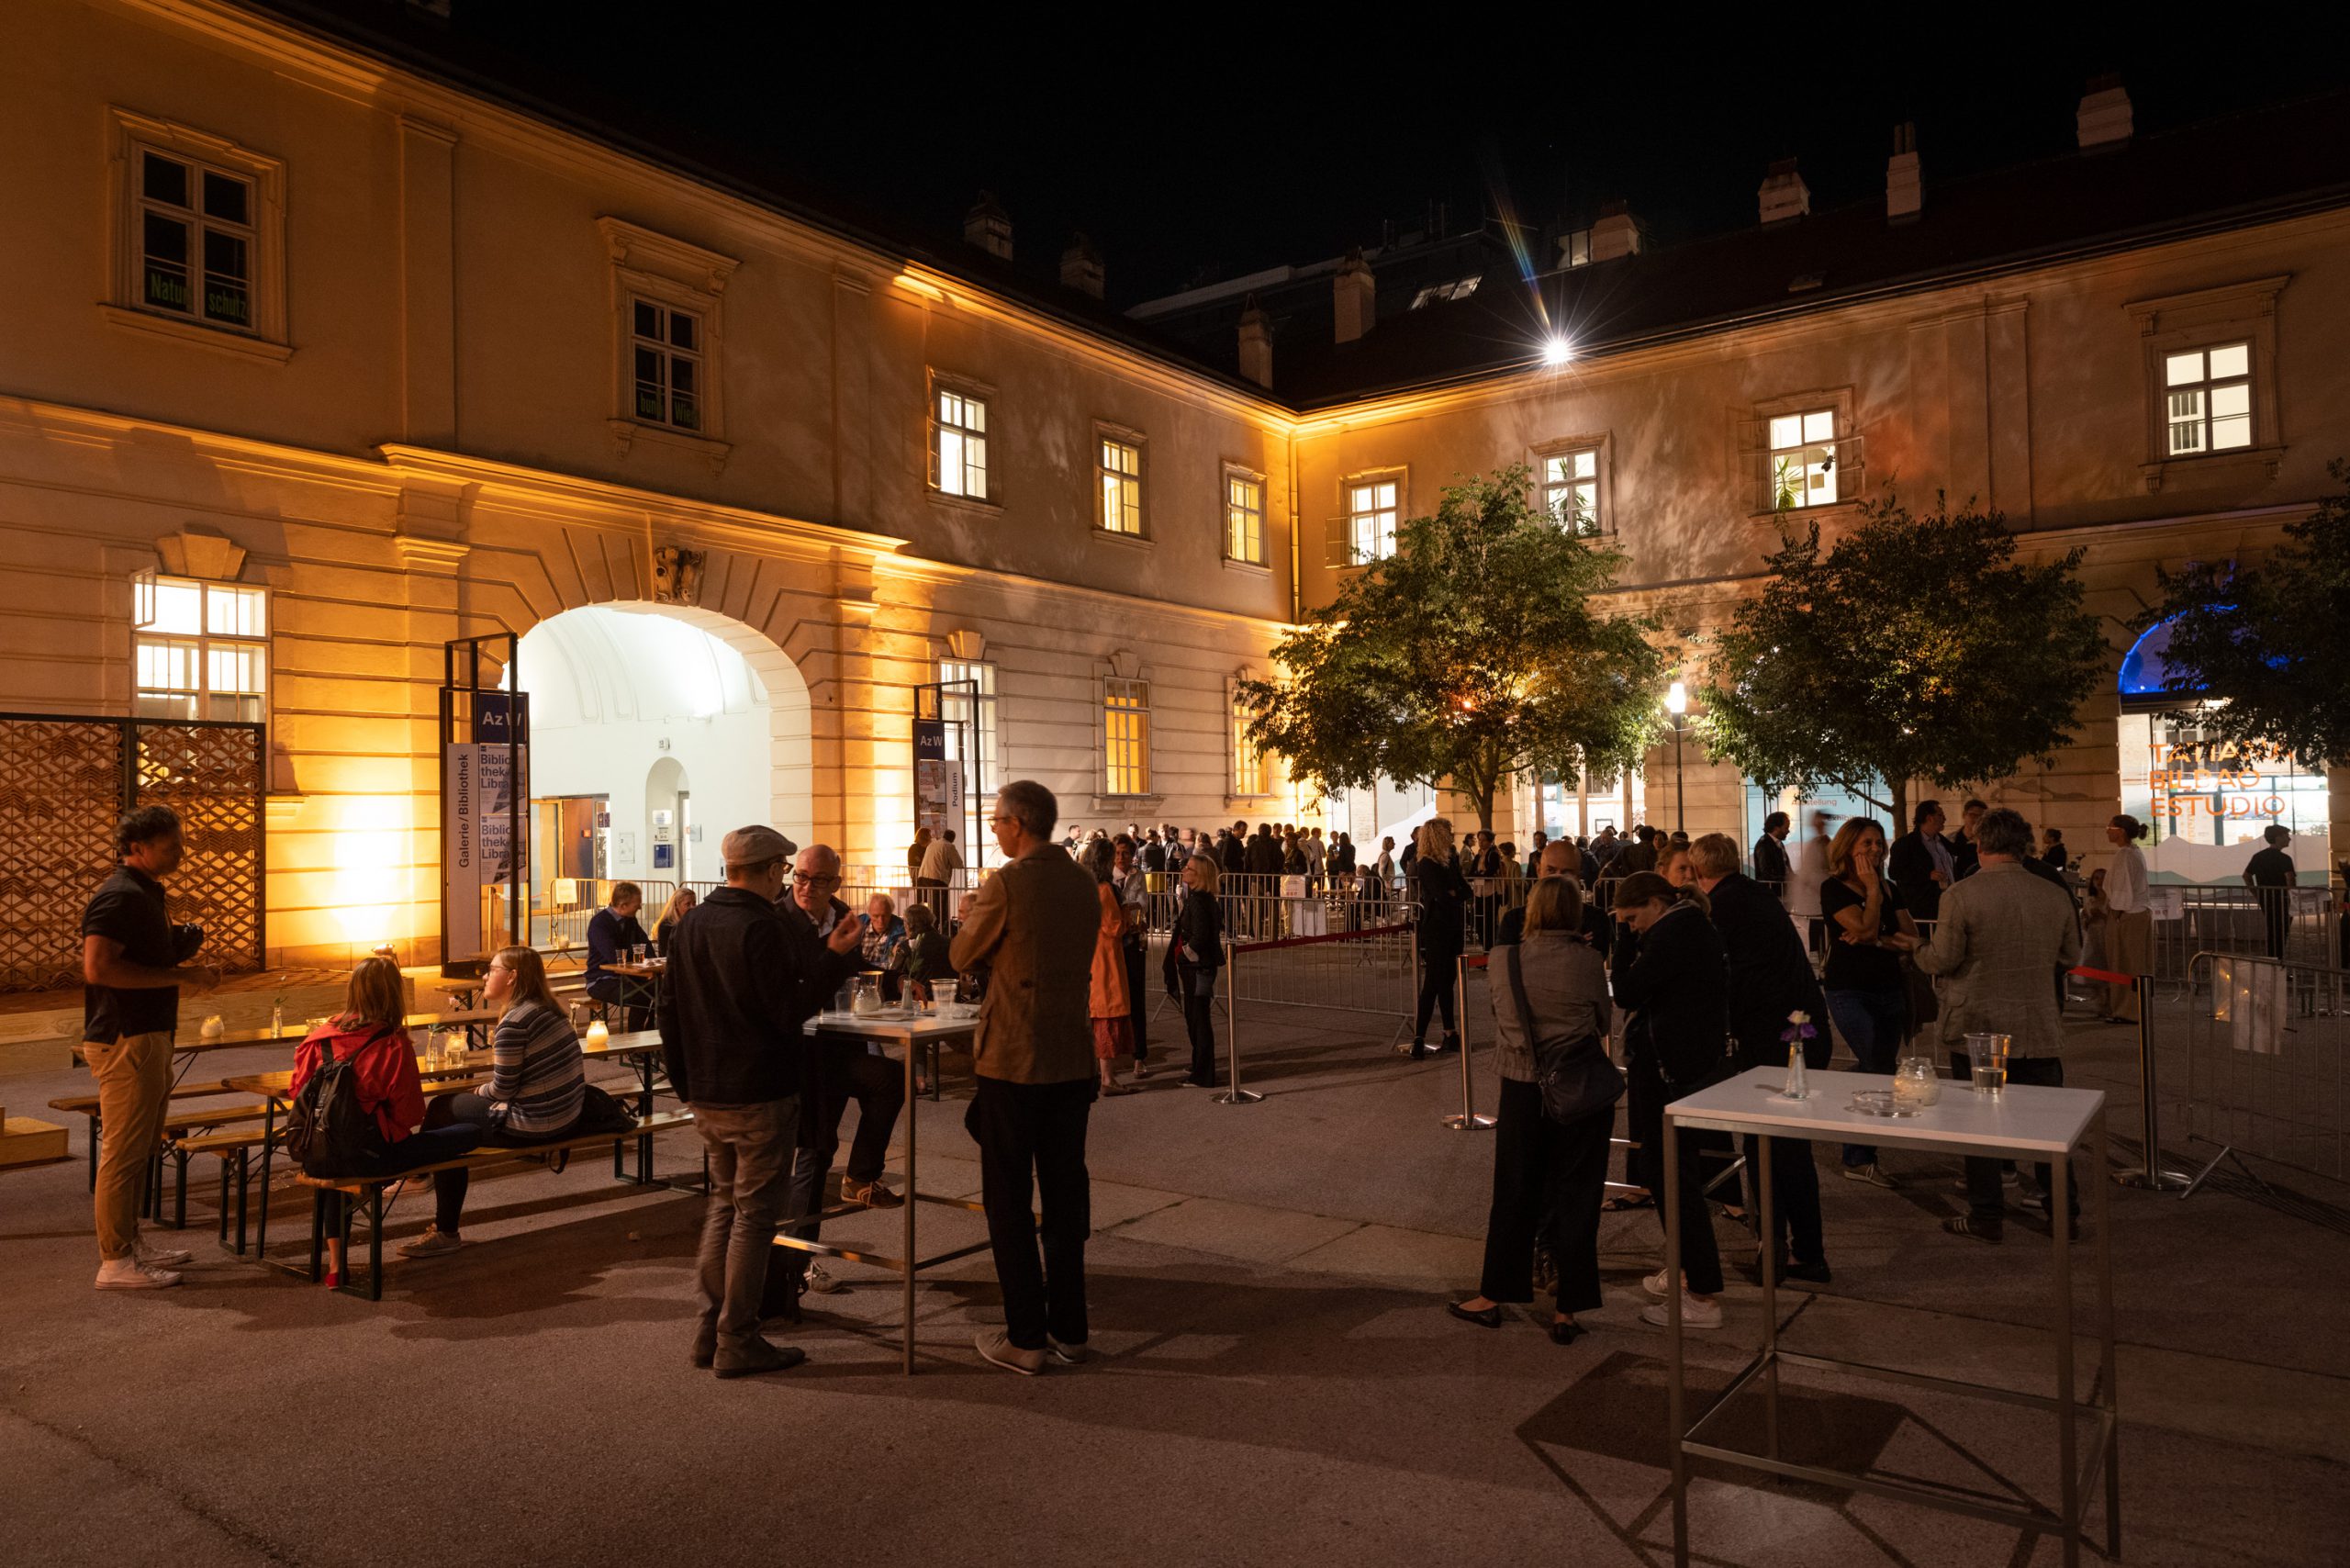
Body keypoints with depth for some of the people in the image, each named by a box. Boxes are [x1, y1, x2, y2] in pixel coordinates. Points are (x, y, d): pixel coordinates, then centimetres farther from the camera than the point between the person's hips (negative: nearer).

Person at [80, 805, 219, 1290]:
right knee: (124, 1150, -5)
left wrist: (181, 963, 10)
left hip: (148, 1036, 11)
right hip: (124, 1039, -11)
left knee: (141, 1147, 17)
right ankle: (115, 1262, 2)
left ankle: (129, 1240, 28)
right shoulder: (119, 897, -15)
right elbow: (98, 967, -27)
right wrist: (179, 976, -23)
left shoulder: (144, 894, 17)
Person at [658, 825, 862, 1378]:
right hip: (759, 1094, -8)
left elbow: (669, 1011, 13)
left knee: (724, 1202, 19)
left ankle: (710, 1329, 23)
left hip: (706, 1097, 8)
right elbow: (790, 1010, -19)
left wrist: (686, 1081, 20)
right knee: (754, 1213, 1)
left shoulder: (693, 925, 9)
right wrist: (835, 956, -15)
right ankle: (737, 1342, 7)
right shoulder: (761, 928, -18)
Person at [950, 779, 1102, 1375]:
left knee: (1008, 1200, 5)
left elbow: (963, 956, -3)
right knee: (1065, 1192, 14)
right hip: (1072, 1061, 6)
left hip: (1012, 1062, -6)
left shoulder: (1006, 885, -15)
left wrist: (970, 915, 17)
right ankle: (1069, 1331, 22)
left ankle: (1026, 1339, 10)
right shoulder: (1084, 884, 5)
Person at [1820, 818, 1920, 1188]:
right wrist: (1872, 888, -13)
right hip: (1850, 993, -6)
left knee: (1872, 1071, 11)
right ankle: (1861, 1160, -3)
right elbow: (1866, 928, -21)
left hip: (1889, 990, 6)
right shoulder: (1833, 889, -8)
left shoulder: (1890, 889, 9)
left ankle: (1857, 1155, 28)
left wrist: (1875, 941, -15)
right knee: (1879, 1072, -14)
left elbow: (1912, 941, 1)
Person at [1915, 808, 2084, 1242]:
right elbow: (2070, 957, 12)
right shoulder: (2055, 897, 0)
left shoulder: (1961, 896, -14)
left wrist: (1920, 948, 8)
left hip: (1977, 1030, -3)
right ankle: (2064, 1212, 22)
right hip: (2039, 1029, 4)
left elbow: (1941, 960, -13)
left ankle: (1986, 1217, 14)